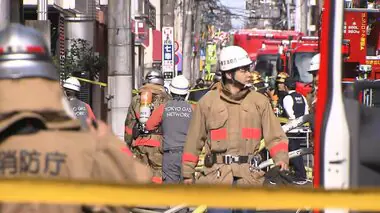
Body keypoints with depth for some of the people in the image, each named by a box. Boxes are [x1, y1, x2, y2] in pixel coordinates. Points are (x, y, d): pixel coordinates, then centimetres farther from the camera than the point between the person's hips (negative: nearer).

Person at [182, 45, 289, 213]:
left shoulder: (259, 101, 8)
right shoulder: (208, 102, 4)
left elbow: (275, 136, 6)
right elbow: (194, 140, 10)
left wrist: (281, 159, -13)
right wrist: (188, 173, 12)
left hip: (249, 177, 2)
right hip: (217, 176, -2)